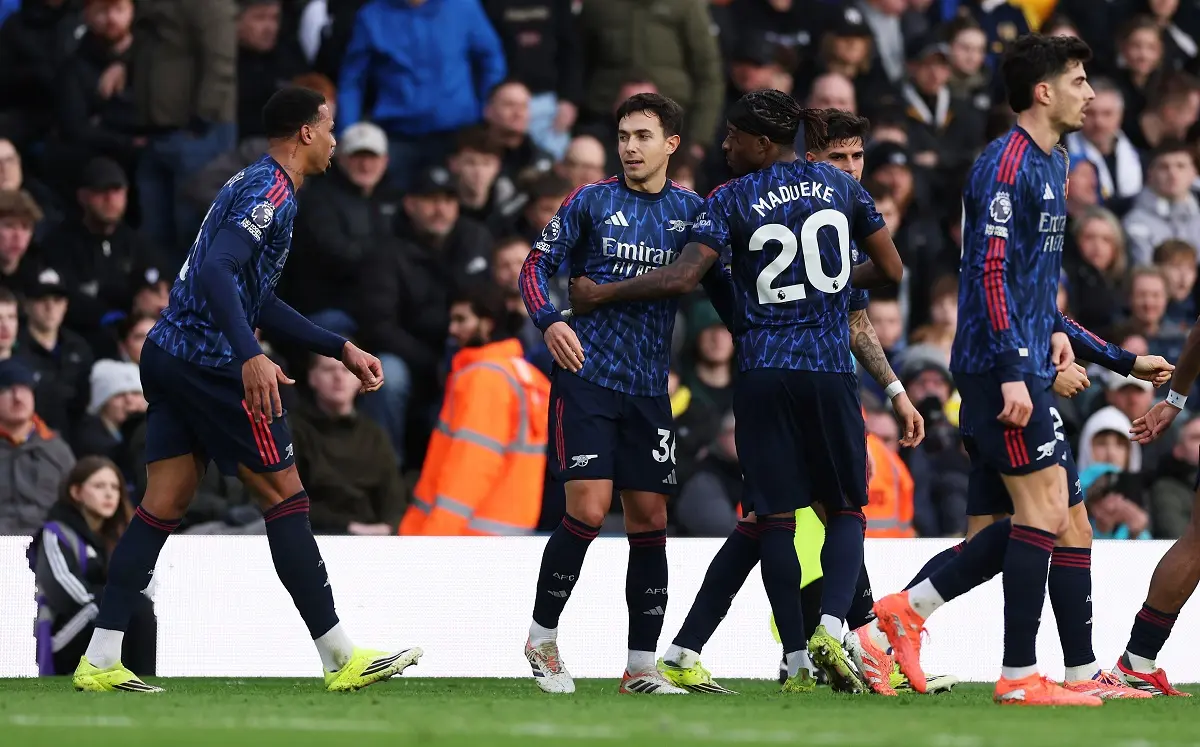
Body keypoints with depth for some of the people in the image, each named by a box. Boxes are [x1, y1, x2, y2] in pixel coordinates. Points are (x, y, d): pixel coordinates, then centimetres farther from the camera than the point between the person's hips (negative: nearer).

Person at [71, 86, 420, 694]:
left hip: (169, 353, 10)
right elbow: (218, 269, -26)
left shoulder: (253, 184, 21)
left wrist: (341, 349, 27)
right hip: (212, 363, -10)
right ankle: (340, 659, 0)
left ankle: (99, 662, 1)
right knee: (285, 497, -3)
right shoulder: (271, 190, -11)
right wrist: (250, 356, -37)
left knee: (163, 505, 6)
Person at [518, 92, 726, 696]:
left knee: (649, 520, 1)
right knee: (588, 509, -13)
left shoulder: (690, 210, 8)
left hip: (649, 387, 3)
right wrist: (549, 321, -17)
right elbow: (537, 264, 0)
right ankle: (542, 635, 7)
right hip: (586, 375, -3)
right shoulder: (590, 202, 1)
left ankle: (641, 668, 8)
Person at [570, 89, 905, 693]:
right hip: (829, 370, 1)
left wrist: (601, 295, 1)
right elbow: (891, 270, 12)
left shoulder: (731, 201, -2)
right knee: (846, 509, 9)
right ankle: (830, 629, -14)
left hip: (762, 371, -1)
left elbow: (682, 278, -10)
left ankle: (797, 663, 0)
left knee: (773, 516, 5)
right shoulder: (841, 186, 6)